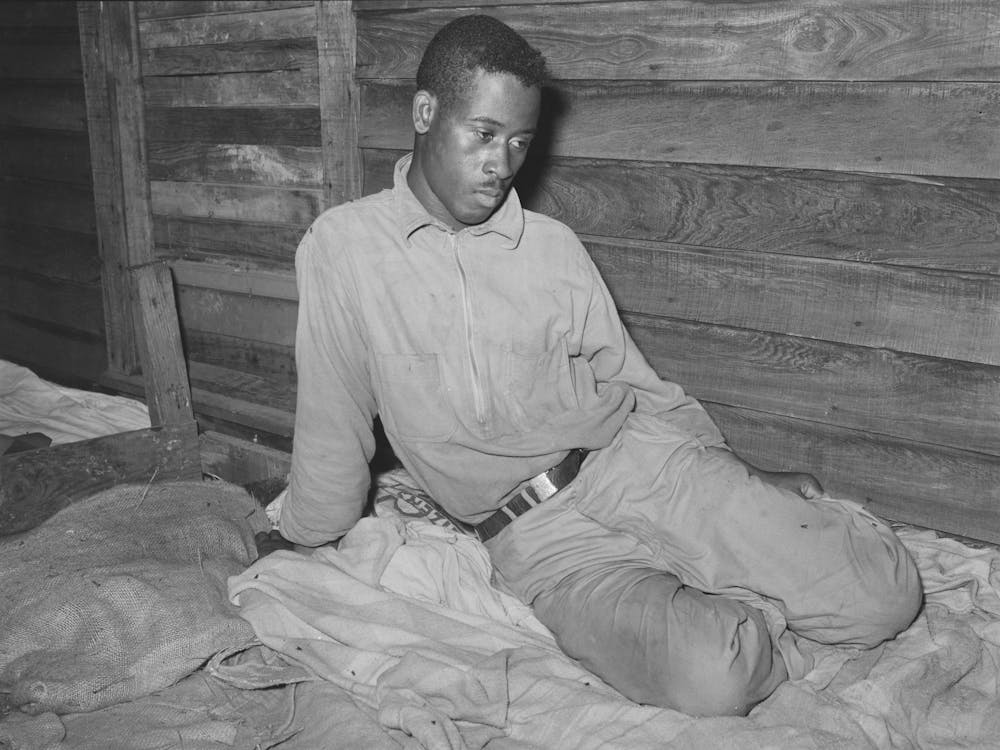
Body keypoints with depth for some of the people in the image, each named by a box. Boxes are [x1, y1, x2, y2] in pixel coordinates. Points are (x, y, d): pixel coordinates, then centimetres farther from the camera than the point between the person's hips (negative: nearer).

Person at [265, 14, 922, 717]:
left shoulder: (554, 245, 7)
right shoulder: (342, 244, 0)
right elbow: (333, 419, 8)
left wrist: (749, 479, 9)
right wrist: (301, 539, 17)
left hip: (638, 460, 2)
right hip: (538, 538, -2)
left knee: (883, 598, -14)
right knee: (707, 674, -30)